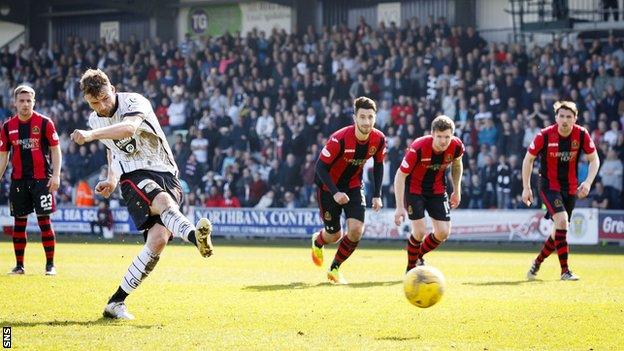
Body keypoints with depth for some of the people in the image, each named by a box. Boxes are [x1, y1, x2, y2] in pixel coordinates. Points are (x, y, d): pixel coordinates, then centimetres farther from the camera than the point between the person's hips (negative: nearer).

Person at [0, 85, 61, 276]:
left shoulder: (44, 123, -2)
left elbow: (55, 150, 0)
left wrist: (56, 175, -9)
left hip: (41, 179, -3)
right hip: (18, 180, 3)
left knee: (44, 221, -5)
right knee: (19, 222, 5)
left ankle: (50, 264, 1)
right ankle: (19, 265, 13)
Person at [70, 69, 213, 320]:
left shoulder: (135, 102, -9)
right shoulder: (95, 120, 13)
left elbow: (129, 128, -33)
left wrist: (91, 135, -45)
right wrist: (112, 179, 17)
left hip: (166, 175, -2)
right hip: (134, 176, 2)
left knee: (158, 239, -21)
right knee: (163, 202, -34)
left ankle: (116, 302, -10)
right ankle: (195, 236, -69)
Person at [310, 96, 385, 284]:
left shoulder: (379, 139, -15)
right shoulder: (340, 139, -30)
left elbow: (378, 165, 3)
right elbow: (321, 166, -22)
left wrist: (377, 195, -2)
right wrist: (334, 193, -30)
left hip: (353, 186, 4)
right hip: (330, 186, -4)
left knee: (356, 230, -14)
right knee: (335, 235, 3)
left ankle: (334, 269, 9)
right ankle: (318, 241, 43)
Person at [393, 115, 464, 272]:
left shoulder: (457, 146, -19)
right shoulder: (418, 149, -32)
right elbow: (400, 175, -24)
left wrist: (457, 191, 10)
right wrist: (400, 207, -27)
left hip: (437, 189, 4)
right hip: (414, 188, -4)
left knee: (443, 233, -3)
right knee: (420, 232, -15)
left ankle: (419, 256, 26)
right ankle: (411, 268, 12)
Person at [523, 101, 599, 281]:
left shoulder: (582, 134, -9)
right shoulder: (544, 135, -15)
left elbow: (594, 159, 2)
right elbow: (528, 159, -3)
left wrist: (588, 182, -13)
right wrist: (526, 187, -5)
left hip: (570, 188, 4)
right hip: (549, 185, -4)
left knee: (559, 231, 9)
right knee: (562, 220, -24)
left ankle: (537, 263, 33)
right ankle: (565, 271, -19)